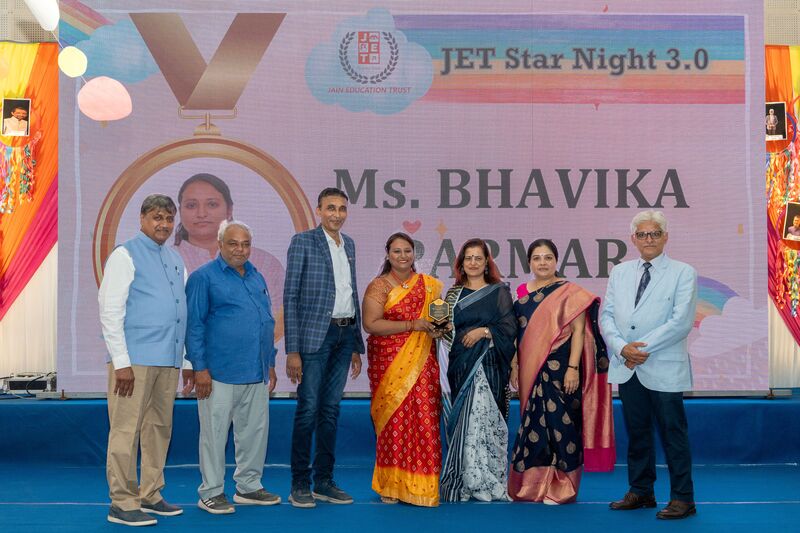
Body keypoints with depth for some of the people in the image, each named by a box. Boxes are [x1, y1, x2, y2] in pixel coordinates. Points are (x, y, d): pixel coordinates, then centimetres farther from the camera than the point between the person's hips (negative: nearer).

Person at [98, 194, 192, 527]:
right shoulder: (125, 256, -4)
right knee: (126, 431, -2)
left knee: (159, 429, 12)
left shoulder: (175, 260, 16)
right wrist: (121, 362, -15)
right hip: (135, 360, -7)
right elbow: (110, 311, -10)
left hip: (168, 361, 7)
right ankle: (122, 503, 5)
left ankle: (150, 495, 23)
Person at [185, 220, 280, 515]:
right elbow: (194, 325, -9)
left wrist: (270, 364, 18)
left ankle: (249, 487, 25)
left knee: (255, 432, 12)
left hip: (256, 374, 7)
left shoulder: (256, 277, 15)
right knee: (215, 433, 1)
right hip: (220, 373, -7)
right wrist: (200, 368, -14)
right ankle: (211, 493, 12)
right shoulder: (204, 277, -5)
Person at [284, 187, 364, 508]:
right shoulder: (303, 242, -4)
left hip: (345, 335, 6)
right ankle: (299, 485, 6)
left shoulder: (349, 245, 14)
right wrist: (292, 350, -13)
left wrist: (357, 346, 15)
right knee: (308, 409, -4)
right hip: (315, 334, -6)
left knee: (331, 409, 10)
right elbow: (290, 297, -7)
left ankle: (324, 481, 17)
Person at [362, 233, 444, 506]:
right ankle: (390, 485, 8)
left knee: (424, 420, -3)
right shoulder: (378, 286, 0)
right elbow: (370, 324, -10)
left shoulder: (429, 284, 13)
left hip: (422, 364, 3)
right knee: (393, 420, -4)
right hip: (389, 364, -3)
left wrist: (438, 327, -1)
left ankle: (420, 484, 7)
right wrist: (411, 325, -15)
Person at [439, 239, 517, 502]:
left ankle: (486, 481, 1)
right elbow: (446, 330, 16)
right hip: (460, 364, 3)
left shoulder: (499, 292, 6)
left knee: (485, 417, -7)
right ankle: (462, 482, 7)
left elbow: (510, 327, -1)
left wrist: (484, 331, -12)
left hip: (489, 364, -3)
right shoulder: (454, 293, 15)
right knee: (461, 419, 0)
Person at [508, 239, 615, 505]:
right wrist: (514, 365, 8)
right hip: (530, 370, 5)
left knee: (559, 422, -3)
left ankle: (561, 487, 9)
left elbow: (578, 331, -9)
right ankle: (533, 485, 20)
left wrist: (573, 368, -16)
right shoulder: (523, 293, 12)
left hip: (559, 369, -5)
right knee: (533, 423, 9)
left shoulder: (569, 292, -3)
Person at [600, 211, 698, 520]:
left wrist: (643, 348, -15)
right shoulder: (619, 273, 12)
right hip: (627, 369, 5)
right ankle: (640, 492, 25)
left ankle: (682, 498, 12)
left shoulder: (683, 273, -2)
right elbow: (606, 316, 6)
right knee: (636, 433, 13)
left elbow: (681, 322, -12)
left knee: (673, 434, 2)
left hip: (664, 370, -4)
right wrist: (622, 348, -11)